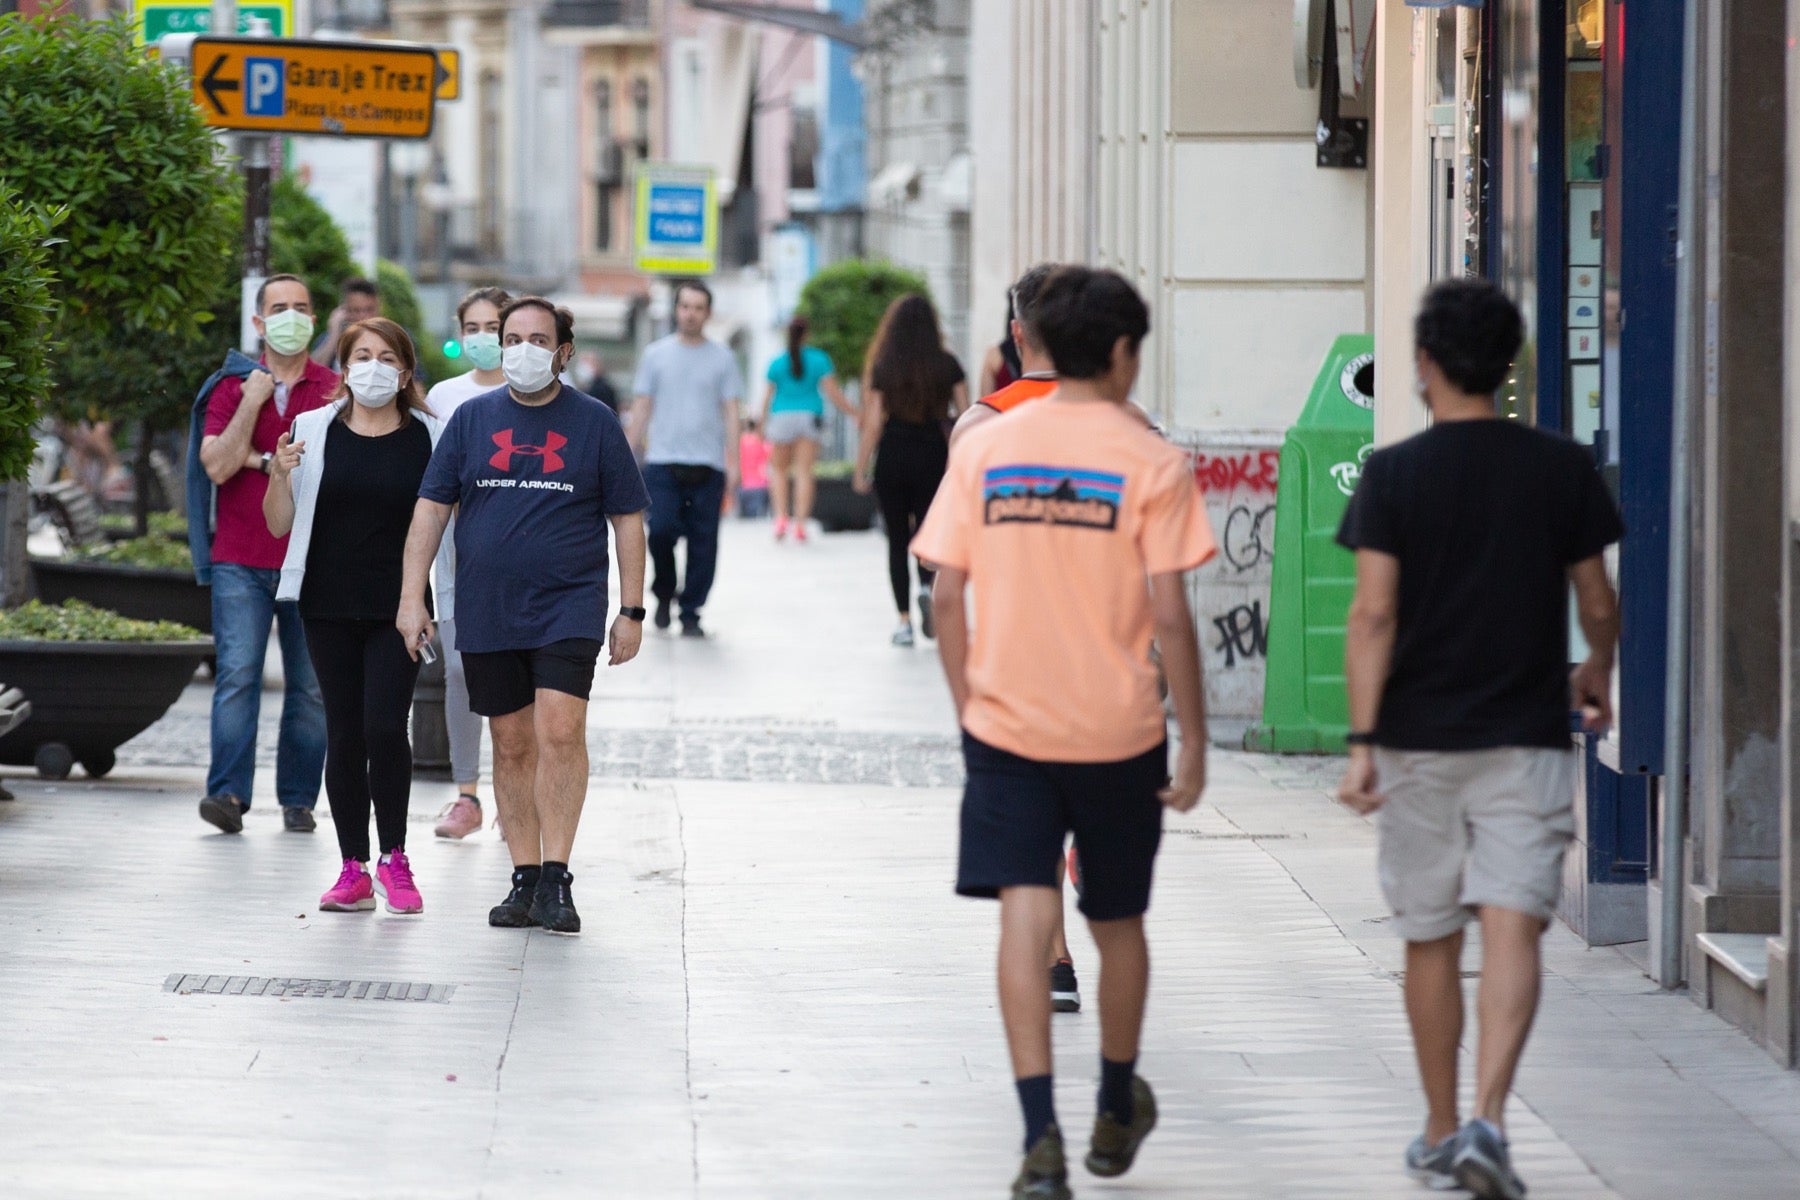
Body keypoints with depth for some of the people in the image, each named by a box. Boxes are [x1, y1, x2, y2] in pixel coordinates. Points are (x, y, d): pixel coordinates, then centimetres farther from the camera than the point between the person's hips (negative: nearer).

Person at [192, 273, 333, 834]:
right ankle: (228, 793, -16)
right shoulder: (231, 388, 9)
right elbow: (217, 465, -3)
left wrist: (260, 460, -6)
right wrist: (253, 402, -8)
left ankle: (298, 799, 8)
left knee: (310, 686, 2)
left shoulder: (334, 391, 6)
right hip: (241, 559, 0)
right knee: (237, 674, -12)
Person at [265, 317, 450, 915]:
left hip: (397, 607, -1)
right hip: (329, 604, 1)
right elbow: (279, 525, 7)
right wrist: (281, 475, -11)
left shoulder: (428, 438, 4)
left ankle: (394, 859, 2)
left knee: (384, 726, -13)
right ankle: (354, 870, 10)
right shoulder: (314, 431, 5)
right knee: (344, 734, 3)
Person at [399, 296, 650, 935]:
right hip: (487, 613, 2)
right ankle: (524, 880, 13)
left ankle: (556, 881, -14)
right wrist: (412, 596, 0)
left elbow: (627, 520, 6)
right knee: (512, 744, 6)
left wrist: (631, 611, 1)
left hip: (569, 609, -2)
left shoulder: (595, 422, 3)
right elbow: (431, 508, 8)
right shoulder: (472, 419, 7)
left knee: (560, 731, -16)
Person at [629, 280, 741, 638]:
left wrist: (733, 462, -1)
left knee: (703, 544, -2)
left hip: (707, 466, 0)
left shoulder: (722, 359, 9)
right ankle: (664, 592, 11)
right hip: (663, 462, 0)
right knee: (661, 530, -15)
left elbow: (731, 413, 7)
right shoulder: (656, 355, 10)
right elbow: (641, 407, 10)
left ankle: (691, 614, 8)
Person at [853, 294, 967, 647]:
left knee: (897, 539, 8)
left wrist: (860, 471, 0)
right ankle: (927, 586, -22)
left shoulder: (882, 367, -3)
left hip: (892, 457, 0)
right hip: (933, 456, 1)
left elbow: (873, 425, -5)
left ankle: (904, 620, 4)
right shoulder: (947, 365, -1)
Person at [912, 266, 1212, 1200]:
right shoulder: (1151, 463, -8)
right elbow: (1170, 617, -10)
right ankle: (1116, 1114, 33)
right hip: (1119, 734, -1)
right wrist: (1194, 742, -3)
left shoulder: (984, 449, 1)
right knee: (1117, 922, 16)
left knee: (1024, 920, -4)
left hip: (1006, 728, 1)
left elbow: (947, 598, 1)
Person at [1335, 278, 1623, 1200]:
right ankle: (1487, 1122, -24)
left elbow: (1374, 615, -12)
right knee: (1512, 929, -6)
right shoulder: (1563, 470, 0)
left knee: (1430, 941, 11)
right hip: (1526, 739, 0)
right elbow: (1599, 608, 8)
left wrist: (1361, 741, -12)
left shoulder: (1395, 475, -5)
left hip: (1419, 741, 0)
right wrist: (1597, 673, 28)